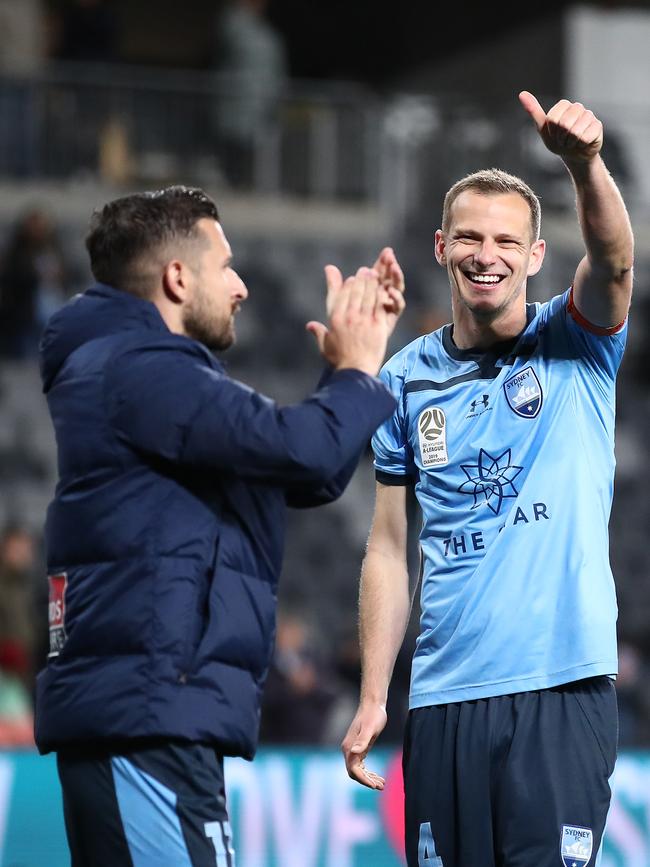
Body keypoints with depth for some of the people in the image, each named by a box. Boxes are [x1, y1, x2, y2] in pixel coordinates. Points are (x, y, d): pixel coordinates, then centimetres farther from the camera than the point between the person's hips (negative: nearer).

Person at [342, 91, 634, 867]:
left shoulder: (573, 345, 2)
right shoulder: (408, 379, 10)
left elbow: (613, 259, -20)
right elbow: (389, 550, 12)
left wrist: (584, 163, -41)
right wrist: (372, 698, 6)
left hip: (563, 688, -3)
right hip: (444, 696, 3)